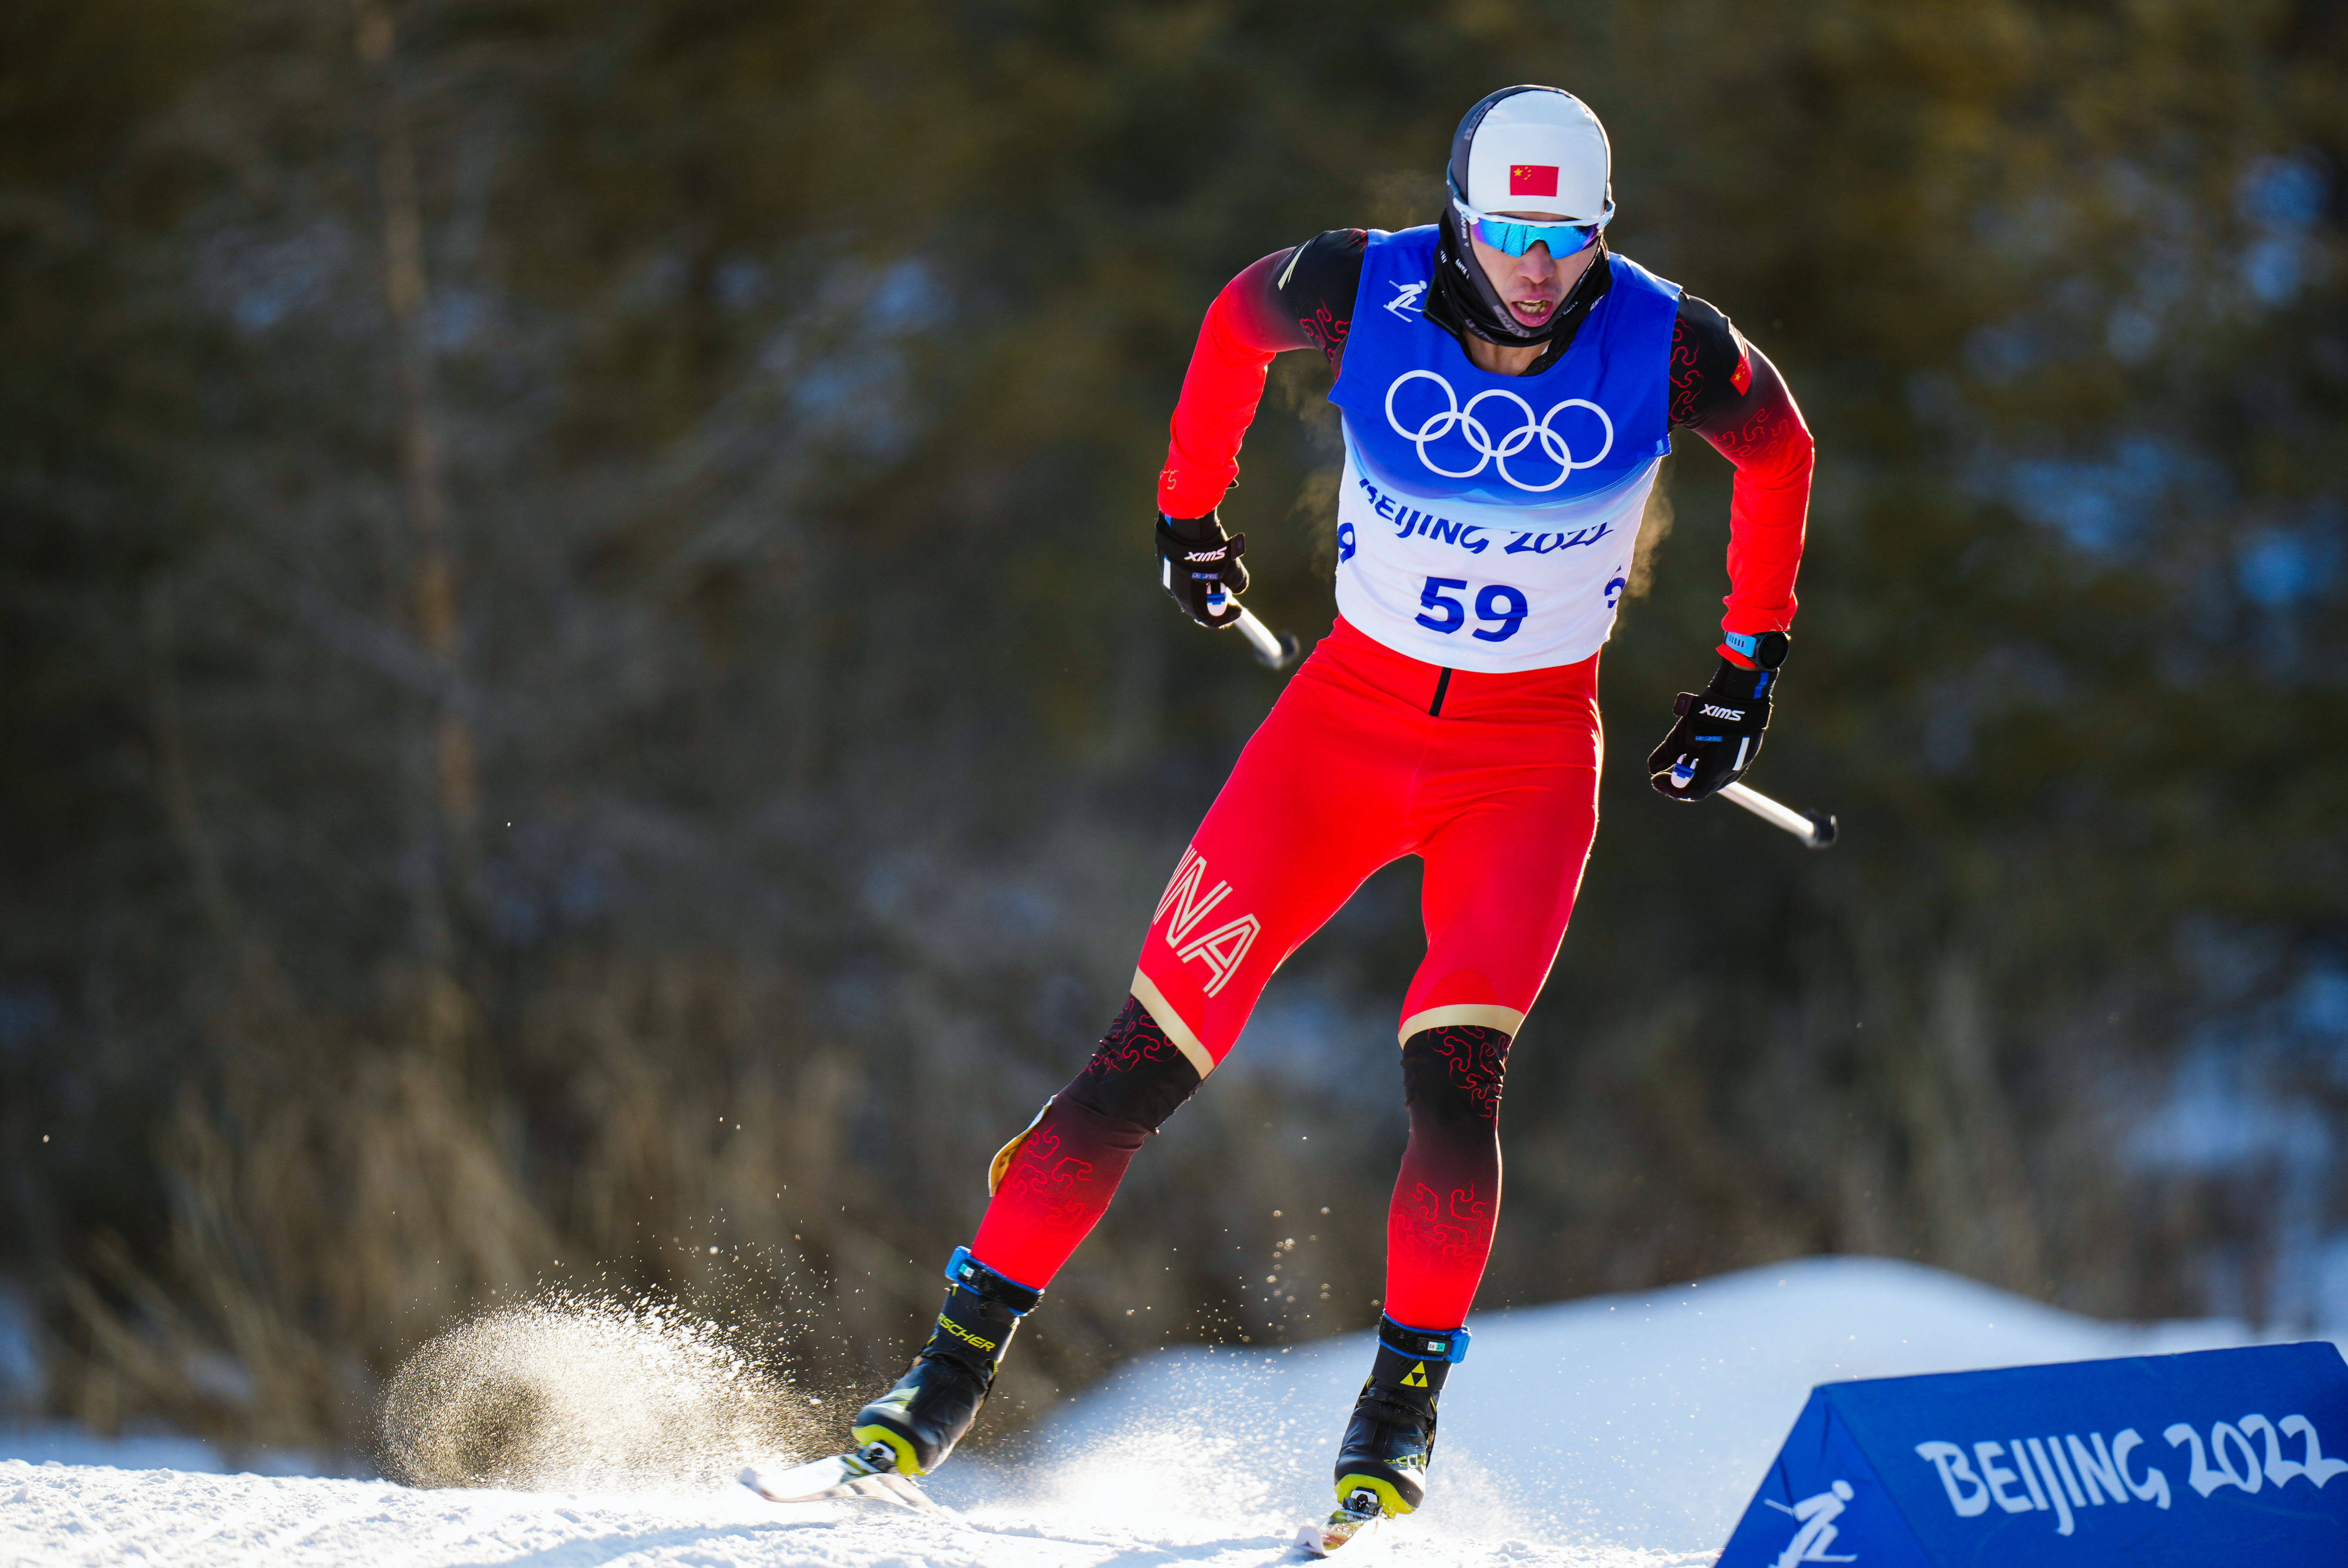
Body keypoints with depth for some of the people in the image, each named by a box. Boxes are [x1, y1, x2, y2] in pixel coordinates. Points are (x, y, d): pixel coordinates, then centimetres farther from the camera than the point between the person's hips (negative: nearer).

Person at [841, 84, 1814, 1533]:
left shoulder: (1663, 349, -16)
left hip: (1529, 758, -1)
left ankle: (1403, 1400, -3)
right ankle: (957, 1368, 4)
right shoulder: (1364, 290, -15)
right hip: (1350, 713, 1)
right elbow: (1236, 322, 8)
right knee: (1152, 1052, -5)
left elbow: (1781, 449, 5)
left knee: (1454, 1074, -21)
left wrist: (1753, 666, 8)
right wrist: (1190, 512, 18)